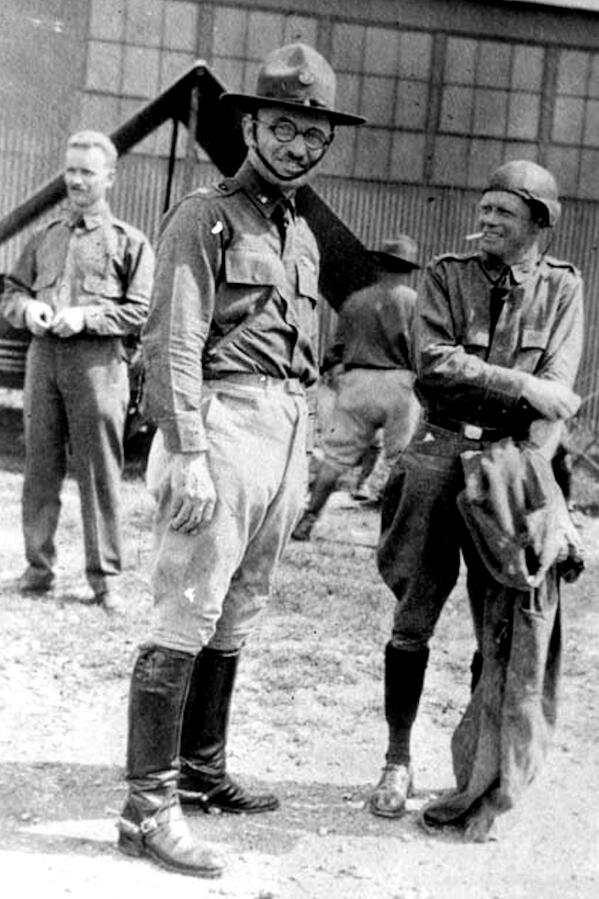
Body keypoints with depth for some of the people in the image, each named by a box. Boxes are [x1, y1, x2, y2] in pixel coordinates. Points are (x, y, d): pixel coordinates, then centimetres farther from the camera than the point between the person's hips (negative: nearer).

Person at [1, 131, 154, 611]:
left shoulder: (130, 241, 6)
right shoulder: (46, 237, 19)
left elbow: (142, 311, -2)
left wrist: (86, 316, -14)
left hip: (98, 360, -4)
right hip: (43, 355, 4)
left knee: (100, 472, -2)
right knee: (40, 467, 6)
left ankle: (105, 576, 5)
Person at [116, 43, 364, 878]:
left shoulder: (304, 235, 19)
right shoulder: (205, 216, -5)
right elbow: (173, 344, -13)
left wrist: (300, 461, 17)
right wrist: (190, 456, -21)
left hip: (288, 433, 8)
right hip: (223, 424, -8)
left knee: (235, 620, 14)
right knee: (188, 620, -8)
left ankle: (203, 769, 26)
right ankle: (150, 806, -4)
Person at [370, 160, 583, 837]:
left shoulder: (561, 287, 6)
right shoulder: (447, 274, 6)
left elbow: (557, 392, -4)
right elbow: (433, 362, -7)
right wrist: (522, 385, -14)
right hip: (438, 454, 0)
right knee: (413, 620, 3)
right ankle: (398, 763, 18)